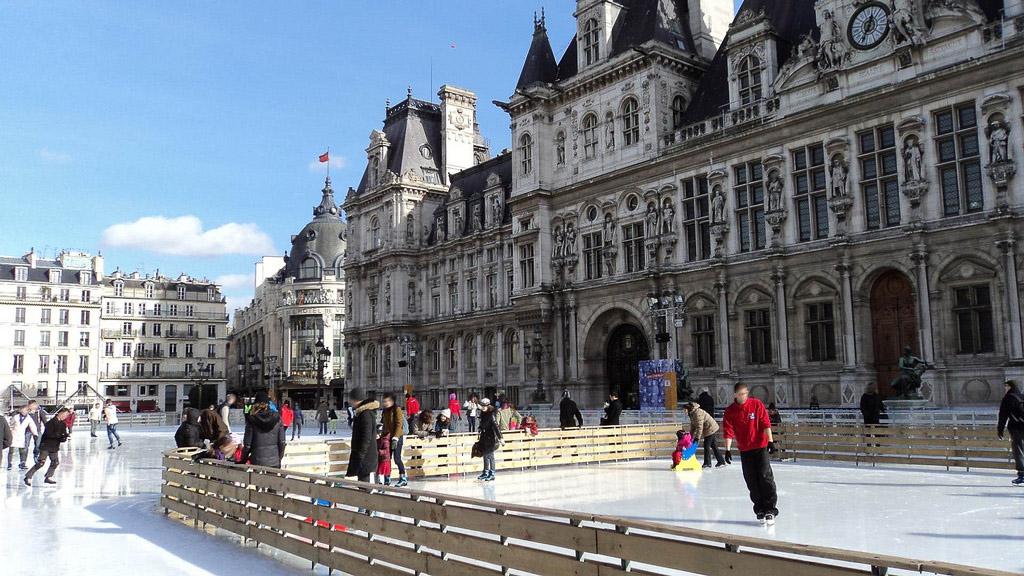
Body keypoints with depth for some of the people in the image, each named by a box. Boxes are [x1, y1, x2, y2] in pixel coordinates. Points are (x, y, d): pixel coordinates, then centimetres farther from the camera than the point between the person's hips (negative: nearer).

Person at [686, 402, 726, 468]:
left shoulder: (698, 413, -24)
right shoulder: (692, 414, 9)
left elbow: (699, 427, -27)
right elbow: (693, 426, 15)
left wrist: (697, 438, -26)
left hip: (711, 429, -10)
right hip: (712, 429, 10)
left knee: (707, 446, -5)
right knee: (714, 446, 13)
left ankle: (707, 463, 2)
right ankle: (721, 461, 20)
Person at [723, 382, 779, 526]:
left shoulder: (757, 404, -6)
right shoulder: (730, 411, -2)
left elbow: (766, 424, -8)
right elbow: (729, 431, -5)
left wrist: (770, 441, -14)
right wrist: (728, 449, -12)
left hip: (761, 446, -2)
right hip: (744, 450, 2)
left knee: (765, 476, -10)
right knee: (751, 481, 5)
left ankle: (771, 508, -3)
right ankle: (760, 509, 15)